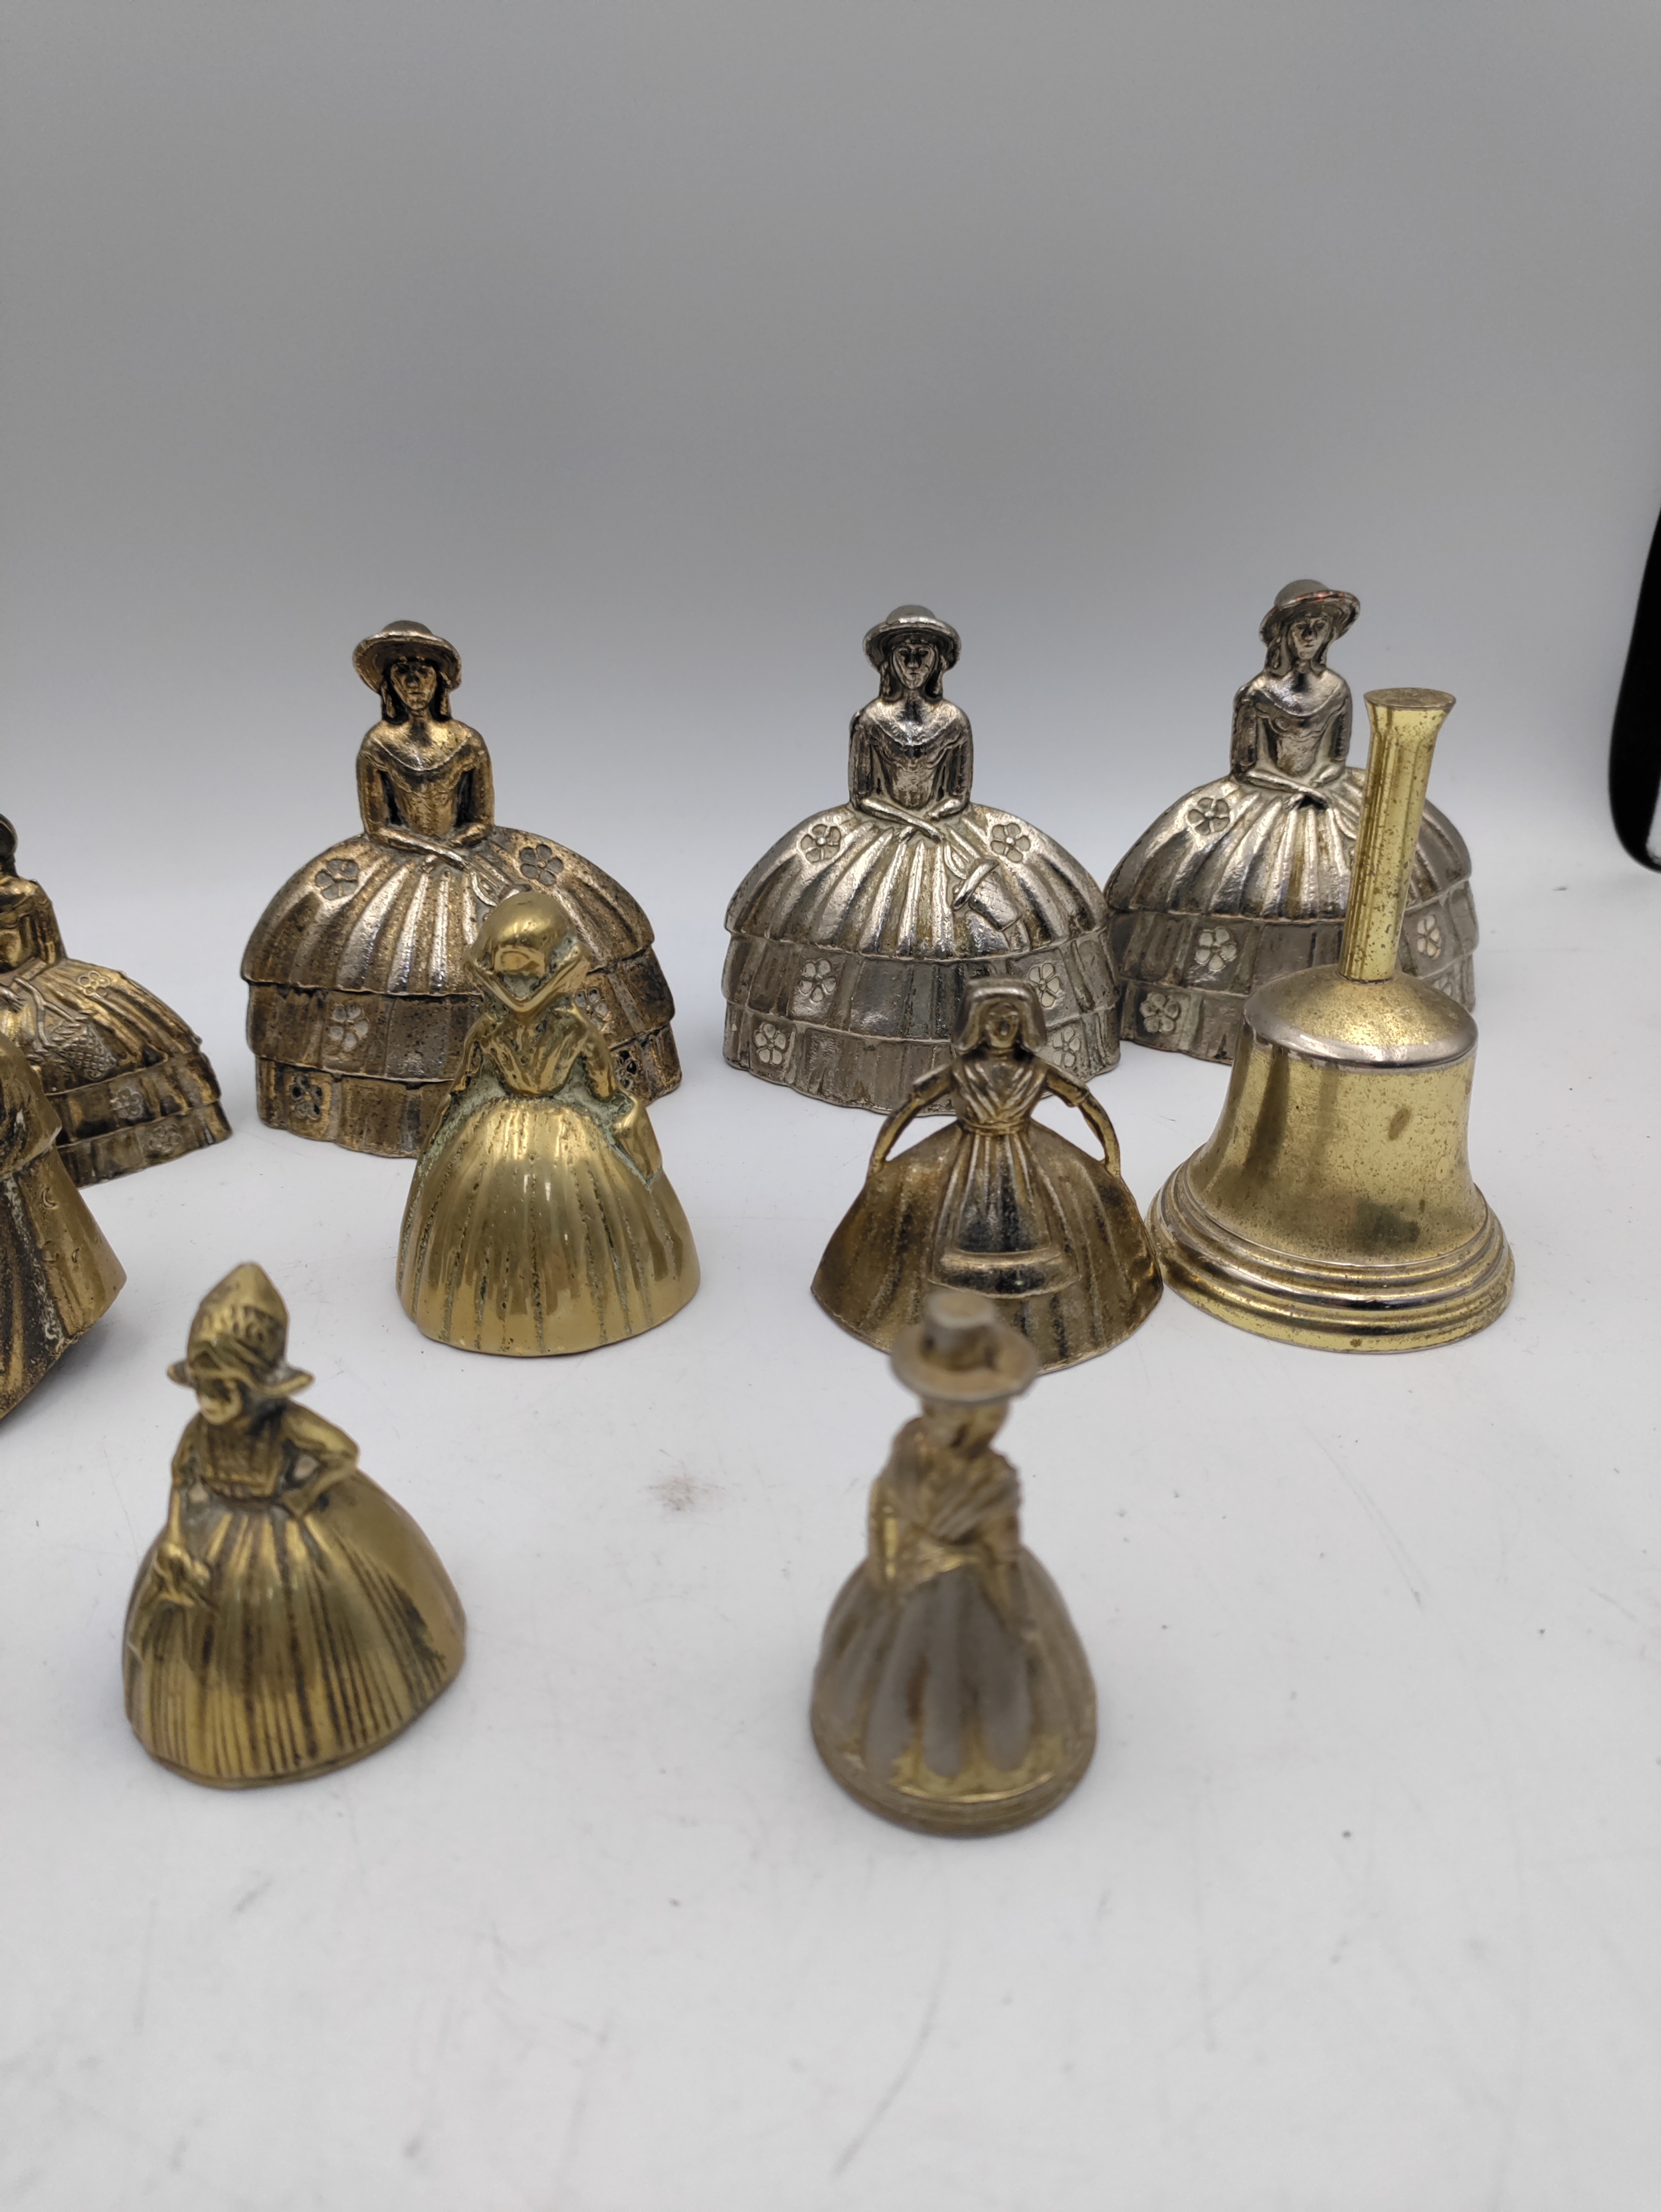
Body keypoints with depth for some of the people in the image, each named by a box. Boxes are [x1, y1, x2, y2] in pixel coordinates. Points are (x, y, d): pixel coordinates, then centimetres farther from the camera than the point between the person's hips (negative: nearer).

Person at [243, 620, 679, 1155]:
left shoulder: (467, 743, -1)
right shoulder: (377, 745, -2)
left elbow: (483, 820, 3)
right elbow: (377, 826, -1)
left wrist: (453, 845, -14)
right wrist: (430, 847, -12)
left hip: (470, 854, 1)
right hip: (398, 863, -1)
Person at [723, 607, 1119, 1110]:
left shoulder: (953, 721, 2)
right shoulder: (870, 720, -1)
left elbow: (959, 797, 2)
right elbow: (860, 797, -2)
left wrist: (931, 821, -14)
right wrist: (909, 820, -13)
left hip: (949, 830, 1)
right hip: (876, 831, -1)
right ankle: (870, 1059, -1)